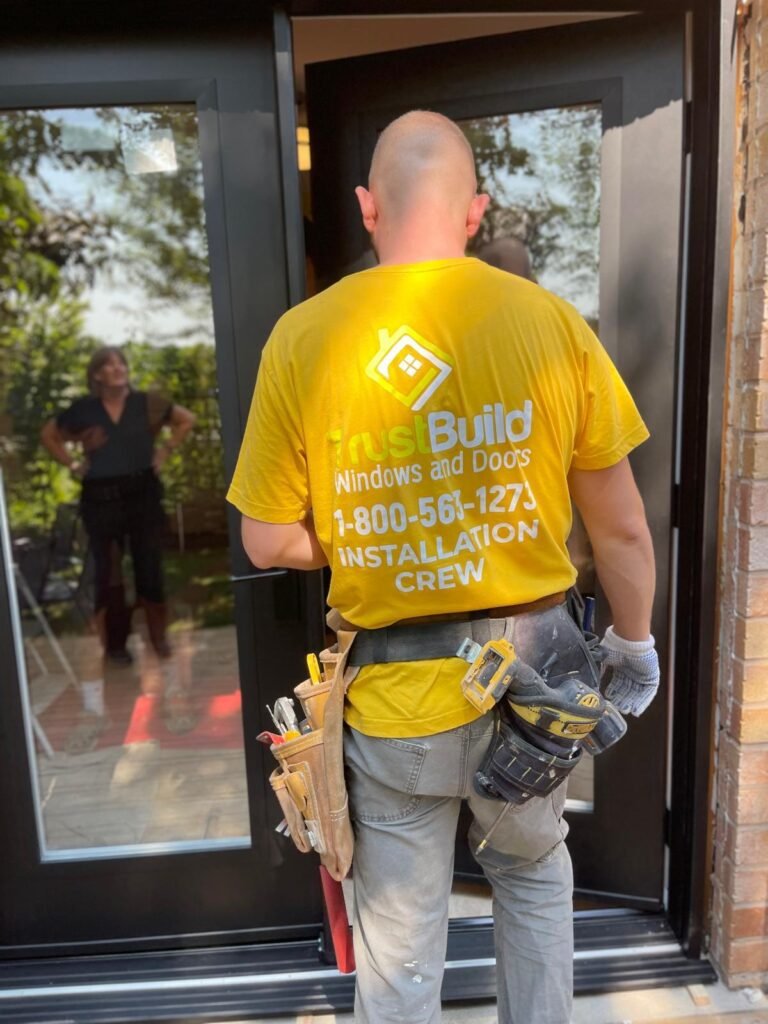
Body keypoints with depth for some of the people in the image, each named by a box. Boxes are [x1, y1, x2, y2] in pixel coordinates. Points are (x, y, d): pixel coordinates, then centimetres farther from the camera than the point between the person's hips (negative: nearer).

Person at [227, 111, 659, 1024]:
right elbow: (621, 530, -2)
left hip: (396, 688, -1)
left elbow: (269, 544, -4)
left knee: (399, 943, 22)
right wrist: (634, 645, 14)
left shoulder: (302, 338, -9)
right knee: (534, 873, 32)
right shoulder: (551, 322, -9)